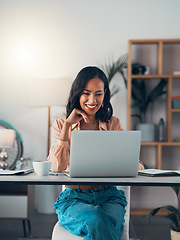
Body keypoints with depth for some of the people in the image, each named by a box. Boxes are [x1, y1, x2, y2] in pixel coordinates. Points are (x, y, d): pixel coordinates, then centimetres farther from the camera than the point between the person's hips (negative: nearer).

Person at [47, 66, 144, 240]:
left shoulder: (113, 124, 11)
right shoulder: (61, 124, 6)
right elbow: (56, 166, -8)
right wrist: (68, 125, -9)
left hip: (108, 197, 2)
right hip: (74, 198, -1)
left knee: (109, 223, -33)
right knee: (97, 221, -34)